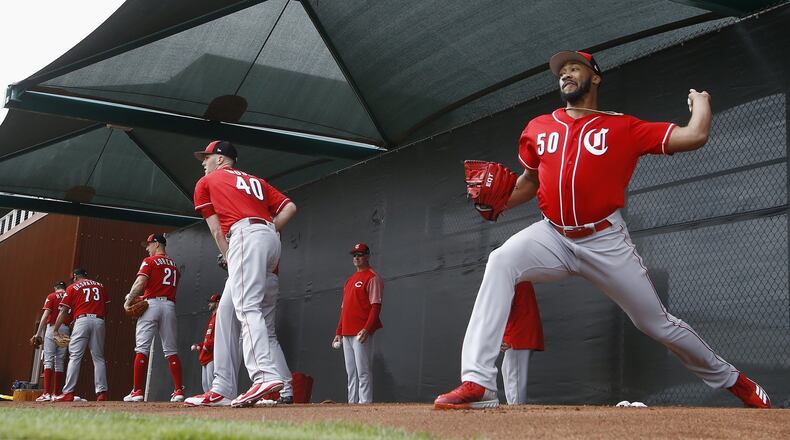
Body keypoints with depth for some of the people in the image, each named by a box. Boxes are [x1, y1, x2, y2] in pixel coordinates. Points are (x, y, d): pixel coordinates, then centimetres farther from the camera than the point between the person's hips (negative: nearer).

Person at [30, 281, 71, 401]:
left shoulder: (51, 297, 3)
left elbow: (45, 315, -8)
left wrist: (38, 333, -9)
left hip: (52, 327, -3)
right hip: (66, 330, 3)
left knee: (48, 360, -6)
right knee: (60, 361, 8)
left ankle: (46, 393, -17)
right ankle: (55, 394, 7)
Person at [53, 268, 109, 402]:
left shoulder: (72, 287, 11)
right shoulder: (100, 286, 20)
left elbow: (64, 311, 5)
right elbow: (105, 307, 14)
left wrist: (56, 330, 9)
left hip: (82, 321, -3)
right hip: (99, 321, 3)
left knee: (75, 357, -3)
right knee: (98, 358, 6)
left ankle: (68, 393, -9)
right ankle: (102, 393, -2)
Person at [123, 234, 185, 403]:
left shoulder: (149, 261, 1)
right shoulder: (174, 265, 20)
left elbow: (140, 282, -12)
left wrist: (129, 300, -2)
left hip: (151, 304, -5)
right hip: (170, 305, 5)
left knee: (142, 349, -4)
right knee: (171, 350, 5)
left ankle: (137, 391, -10)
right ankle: (179, 391, -1)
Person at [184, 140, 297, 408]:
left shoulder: (206, 183, 19)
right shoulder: (254, 180, 32)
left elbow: (217, 232, 10)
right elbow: (290, 207, 18)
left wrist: (229, 260, 12)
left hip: (246, 234, -7)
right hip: (271, 238, 7)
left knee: (247, 308, -21)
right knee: (226, 310, 9)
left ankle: (265, 375, -42)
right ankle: (221, 390, 6)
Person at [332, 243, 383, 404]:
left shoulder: (372, 278, -3)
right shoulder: (350, 280, 23)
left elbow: (376, 306, -12)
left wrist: (367, 329, -23)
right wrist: (338, 332, 18)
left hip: (361, 333, -9)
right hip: (346, 333, 9)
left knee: (363, 371, -10)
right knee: (351, 373, 9)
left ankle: (365, 403, -9)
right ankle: (352, 403, 13)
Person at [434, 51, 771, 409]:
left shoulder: (624, 128, -3)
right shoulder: (537, 128, 8)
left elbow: (695, 136, -8)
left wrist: (700, 99, 11)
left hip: (606, 243, -2)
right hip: (553, 237, 2)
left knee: (657, 324, 5)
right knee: (500, 262, -28)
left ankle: (731, 379, 33)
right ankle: (478, 383, -33)